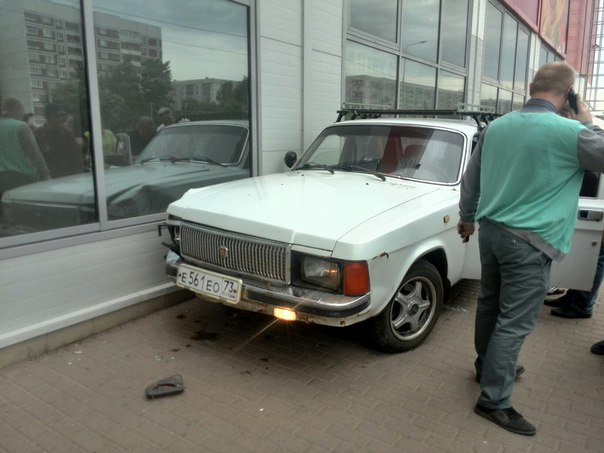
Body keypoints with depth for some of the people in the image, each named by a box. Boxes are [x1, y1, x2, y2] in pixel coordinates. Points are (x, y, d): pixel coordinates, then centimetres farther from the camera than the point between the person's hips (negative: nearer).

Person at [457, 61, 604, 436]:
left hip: (490, 231, 7)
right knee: (515, 322, 1)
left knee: (490, 306, 20)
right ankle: (494, 400, 9)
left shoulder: (496, 127, 3)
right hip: (530, 242, -7)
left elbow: (471, 178, 12)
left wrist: (467, 217, 26)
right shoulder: (570, 132, -16)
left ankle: (489, 366, 39)